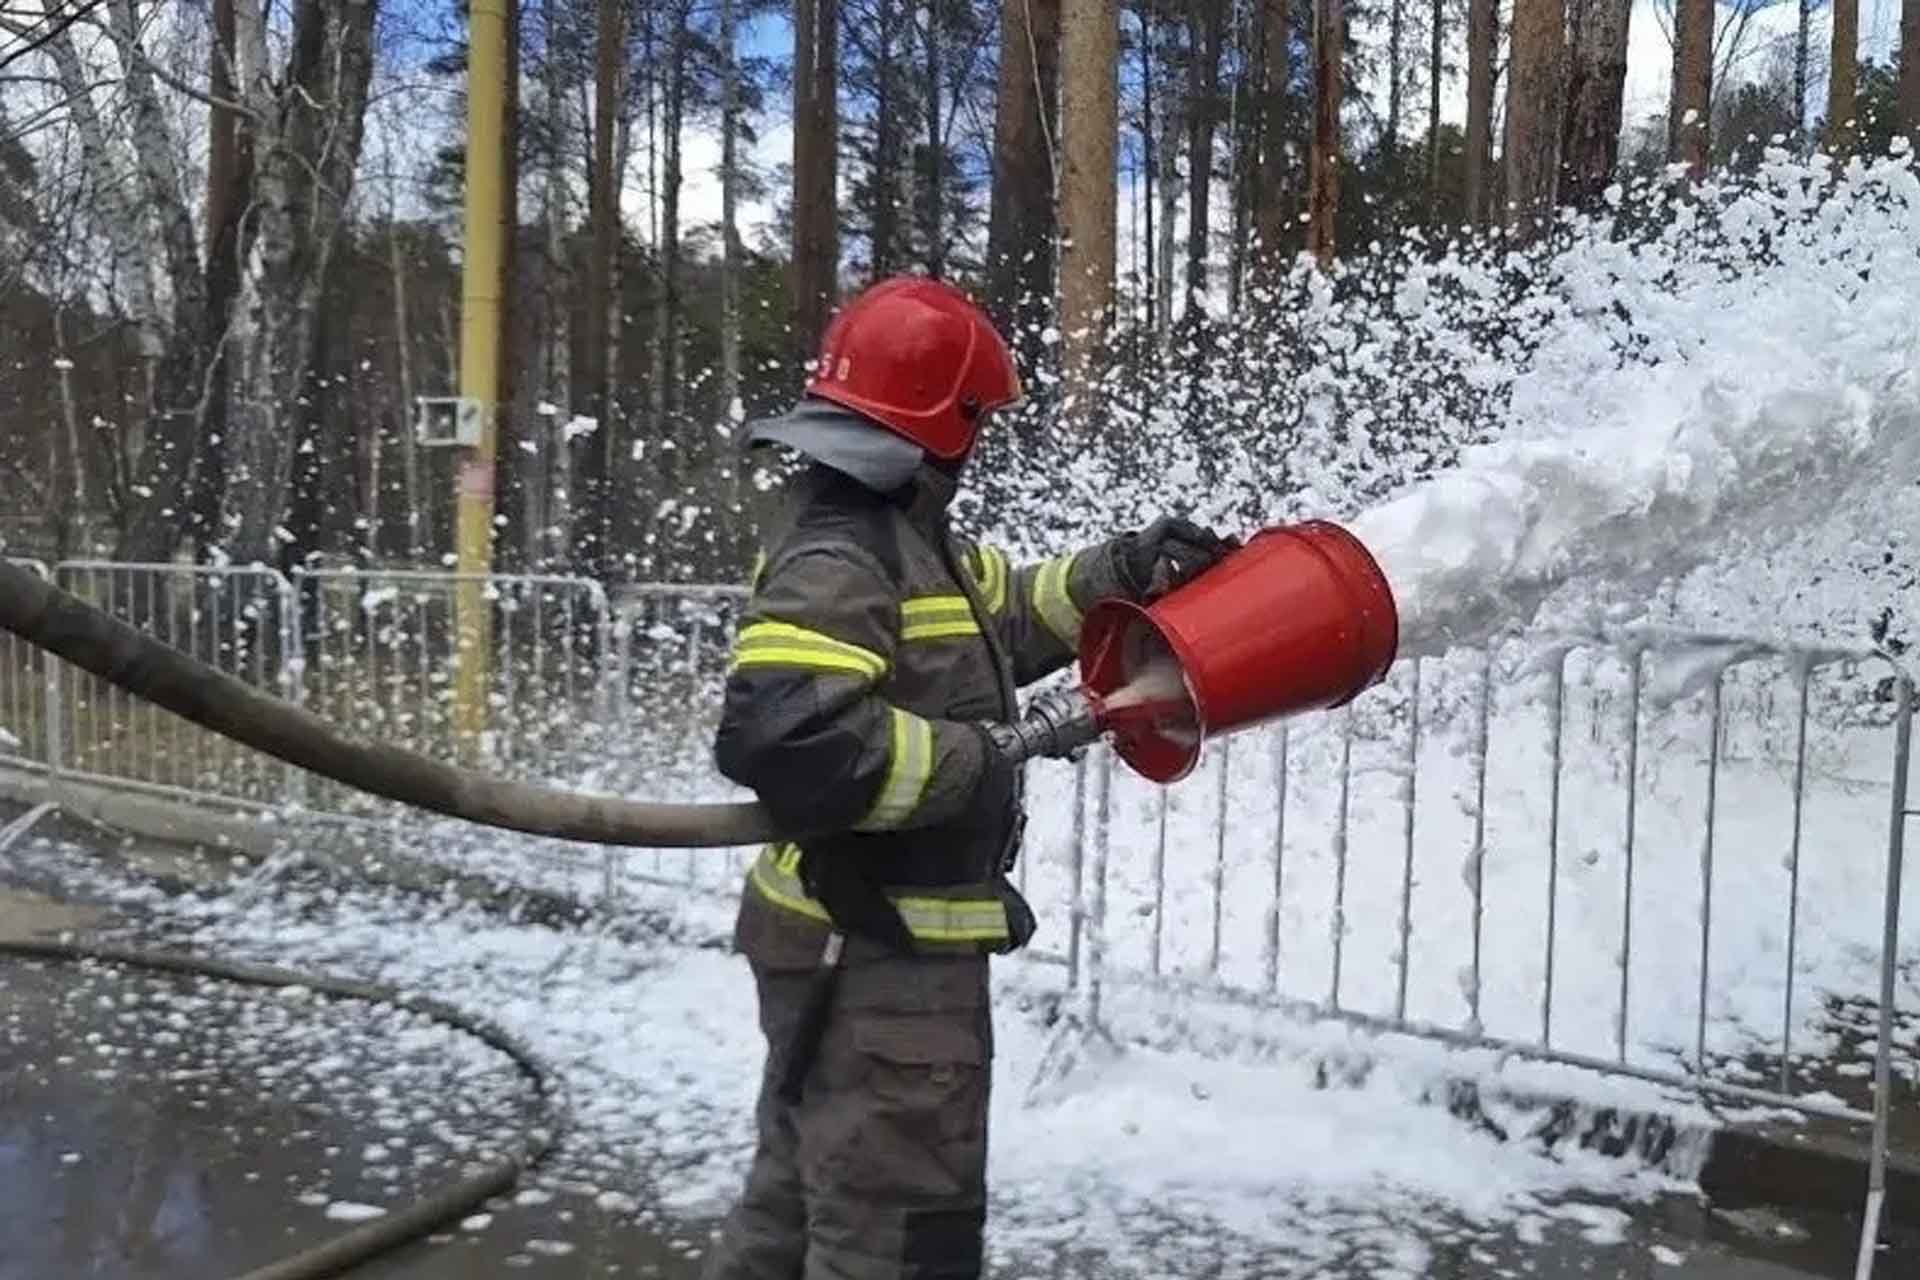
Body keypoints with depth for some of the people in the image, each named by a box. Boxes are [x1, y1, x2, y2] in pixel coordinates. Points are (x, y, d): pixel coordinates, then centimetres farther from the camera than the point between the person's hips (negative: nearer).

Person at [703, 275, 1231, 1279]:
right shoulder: (834, 555, -22)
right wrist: (979, 758, -26)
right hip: (877, 955, -10)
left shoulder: (889, 532, 10)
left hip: (868, 943, 10)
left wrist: (1126, 571, 13)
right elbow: (781, 735, -35)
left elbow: (999, 614, 24)